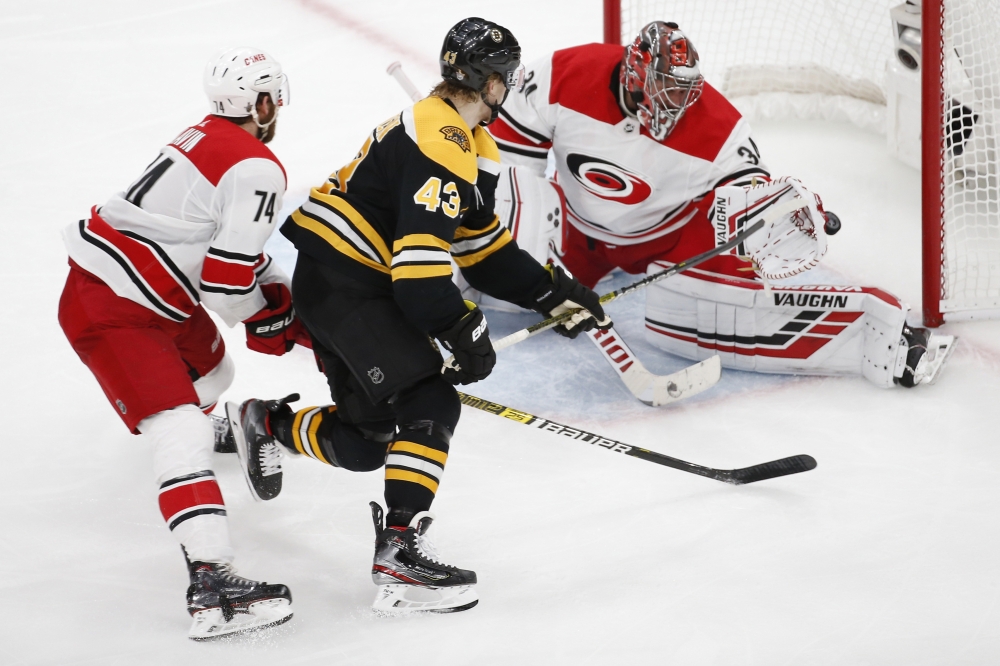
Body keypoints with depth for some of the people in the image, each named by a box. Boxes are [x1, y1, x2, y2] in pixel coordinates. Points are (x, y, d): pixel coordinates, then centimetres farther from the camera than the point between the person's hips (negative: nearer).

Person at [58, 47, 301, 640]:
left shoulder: (208, 136, 13)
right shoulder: (258, 168, -17)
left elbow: (232, 244, 23)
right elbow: (228, 282, -21)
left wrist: (285, 301, 17)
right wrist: (270, 320, -1)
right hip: (111, 314, -10)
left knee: (209, 367, 34)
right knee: (181, 436, -19)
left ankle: (203, 421, 68)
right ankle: (212, 586, -29)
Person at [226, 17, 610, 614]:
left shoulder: (473, 146, 14)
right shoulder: (438, 141, -20)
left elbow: (483, 245, 18)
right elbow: (419, 253, -26)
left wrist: (556, 294, 11)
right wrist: (462, 330, -22)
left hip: (354, 283, 10)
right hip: (340, 280, -10)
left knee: (369, 439, 13)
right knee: (430, 404, -19)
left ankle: (264, 423, 35)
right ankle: (400, 551, -25)